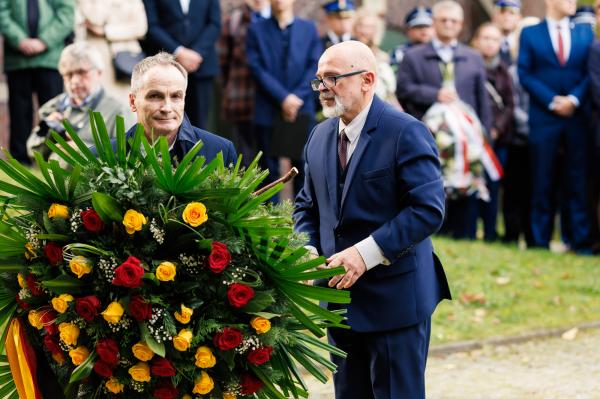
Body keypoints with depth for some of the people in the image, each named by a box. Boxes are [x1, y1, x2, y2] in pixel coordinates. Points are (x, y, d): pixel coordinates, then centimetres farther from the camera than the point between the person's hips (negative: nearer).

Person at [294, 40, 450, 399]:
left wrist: (365, 253, -24)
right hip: (341, 298, 7)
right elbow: (308, 206, 18)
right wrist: (307, 250, -3)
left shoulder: (406, 133, -12)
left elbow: (429, 209, -19)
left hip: (394, 299, -7)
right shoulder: (320, 136, 10)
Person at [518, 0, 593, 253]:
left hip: (577, 116, 2)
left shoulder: (585, 32, 10)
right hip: (543, 117, -1)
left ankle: (580, 239, 5)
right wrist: (552, 101, -10)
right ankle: (540, 240, 8)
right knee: (543, 181, 2)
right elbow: (525, 74, -1)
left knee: (578, 179, 1)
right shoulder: (530, 34, 4)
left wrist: (574, 99, -10)